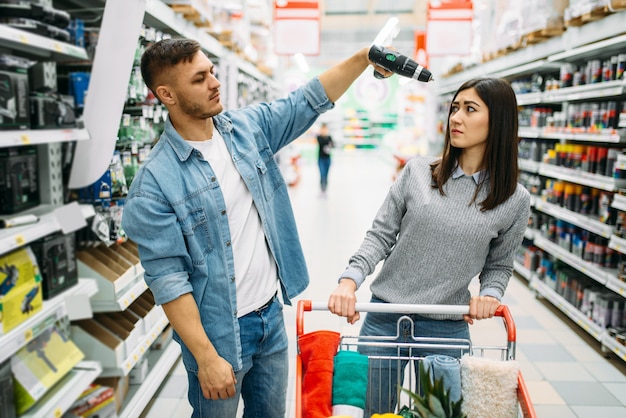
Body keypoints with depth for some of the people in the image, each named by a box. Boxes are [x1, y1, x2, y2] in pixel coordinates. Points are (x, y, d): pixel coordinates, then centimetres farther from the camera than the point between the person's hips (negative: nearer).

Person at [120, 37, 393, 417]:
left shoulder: (248, 128, -1)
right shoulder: (155, 182, -18)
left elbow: (309, 100, 0)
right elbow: (167, 278, -19)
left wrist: (364, 57, -14)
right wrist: (206, 357, -18)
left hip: (272, 314, 6)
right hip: (219, 332, -5)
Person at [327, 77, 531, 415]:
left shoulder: (515, 200, -3)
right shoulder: (417, 171, -4)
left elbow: (499, 265, 8)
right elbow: (380, 235, -3)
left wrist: (489, 294, -11)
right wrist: (349, 280, -16)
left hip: (449, 328, 0)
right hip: (385, 318, 1)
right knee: (373, 409, 14)